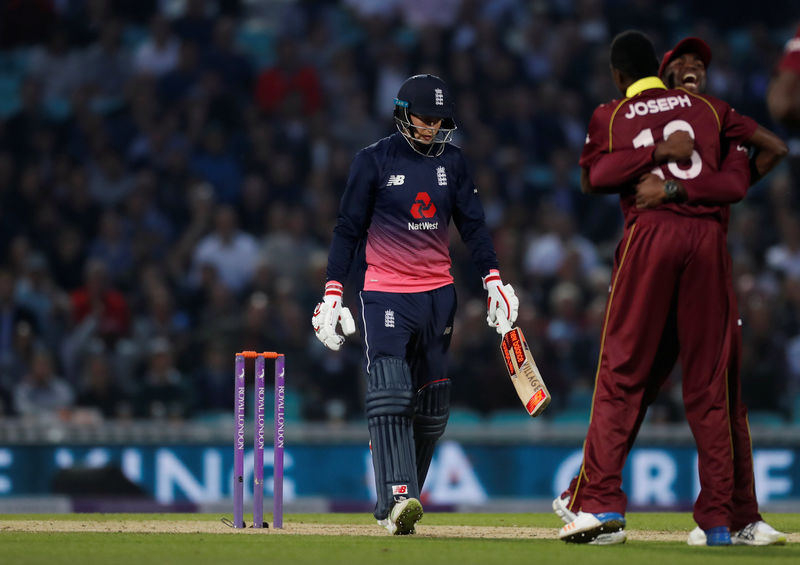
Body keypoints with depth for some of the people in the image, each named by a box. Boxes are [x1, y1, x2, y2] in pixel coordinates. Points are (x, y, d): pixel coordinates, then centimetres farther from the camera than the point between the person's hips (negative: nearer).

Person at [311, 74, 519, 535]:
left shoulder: (452, 162, 9)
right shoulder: (374, 161, -2)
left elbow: (473, 224, 11)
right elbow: (349, 228, -1)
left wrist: (493, 279, -2)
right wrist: (334, 291, -7)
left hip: (438, 293, 5)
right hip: (384, 293, -5)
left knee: (432, 407, 6)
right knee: (390, 394, -19)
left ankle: (406, 494, 18)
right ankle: (396, 500, -29)